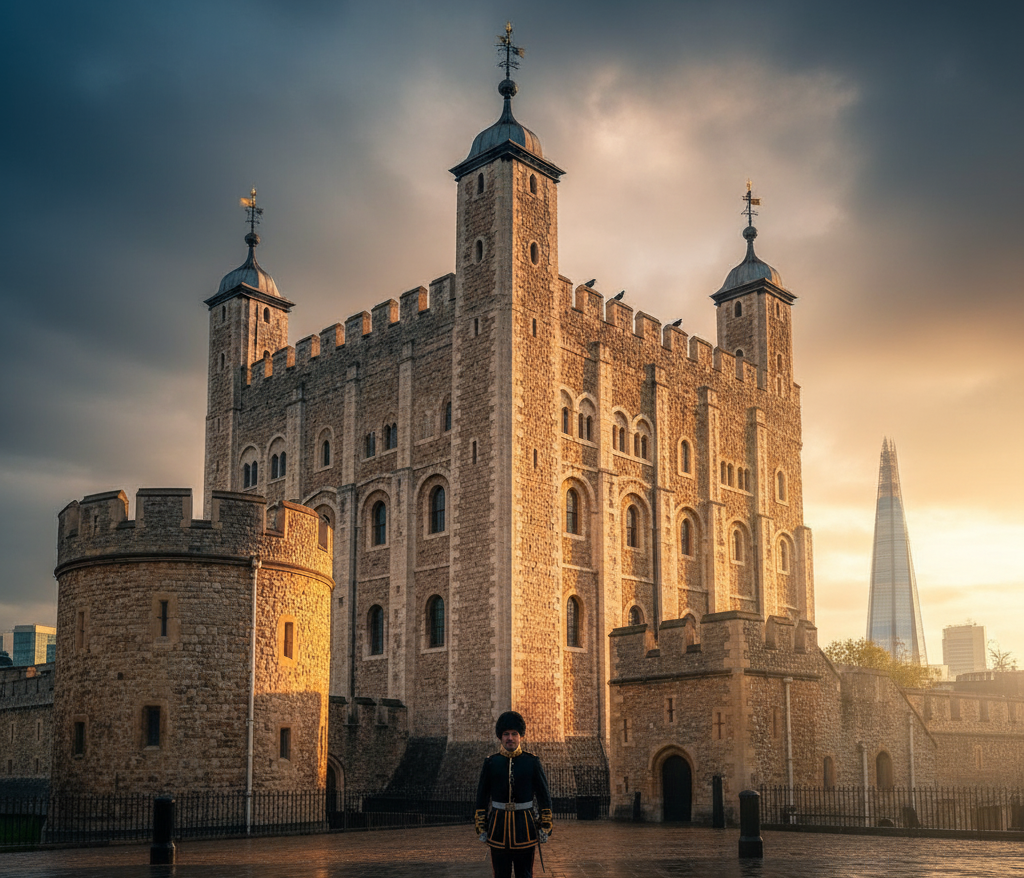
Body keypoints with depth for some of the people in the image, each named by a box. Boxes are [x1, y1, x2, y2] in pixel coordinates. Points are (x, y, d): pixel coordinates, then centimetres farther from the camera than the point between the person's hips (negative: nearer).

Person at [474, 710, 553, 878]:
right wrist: (481, 827, 2)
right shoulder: (490, 763, 3)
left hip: (525, 827, -1)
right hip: (498, 828, 1)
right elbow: (482, 797, 6)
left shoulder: (532, 762, 0)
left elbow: (544, 796, 3)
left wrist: (546, 826, -2)